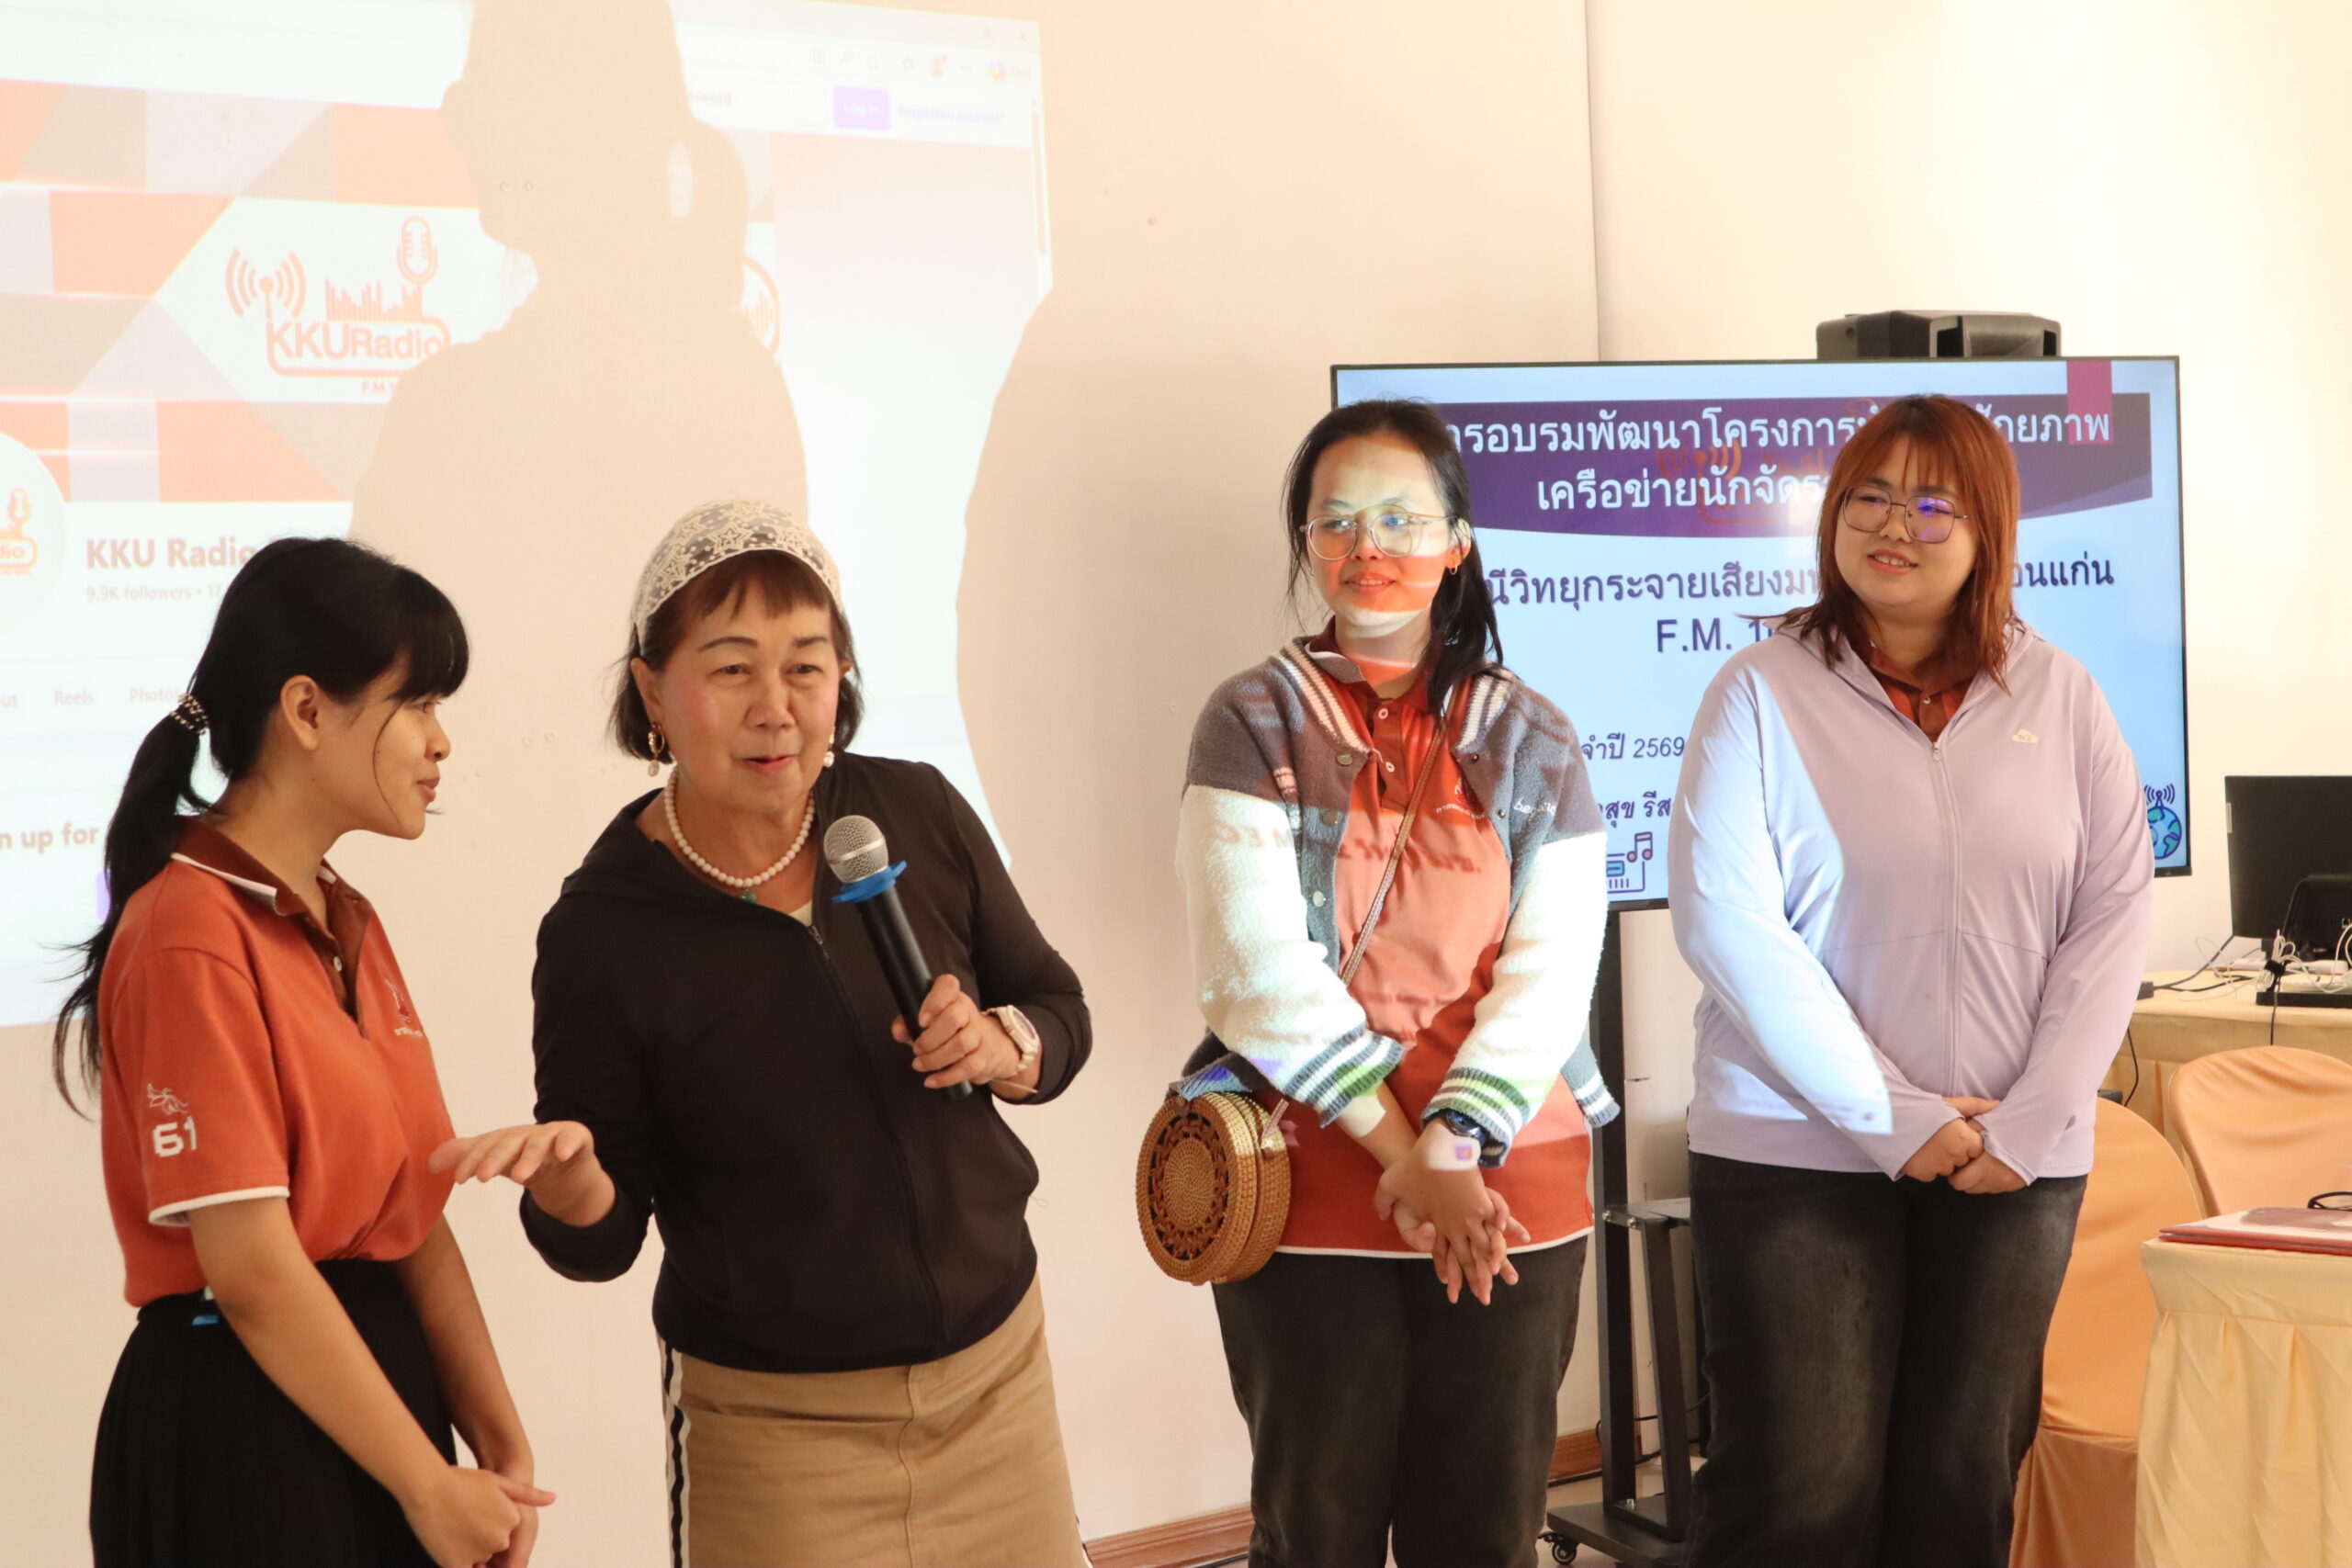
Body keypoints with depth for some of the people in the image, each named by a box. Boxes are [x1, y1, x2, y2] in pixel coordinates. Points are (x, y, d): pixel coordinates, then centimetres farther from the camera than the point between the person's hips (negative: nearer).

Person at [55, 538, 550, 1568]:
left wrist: (500, 1448, 0)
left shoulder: (348, 928, 11)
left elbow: (415, 1218, 7)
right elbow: (251, 1268, -19)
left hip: (377, 1386, 8)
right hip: (240, 1426, -8)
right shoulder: (193, 934, -16)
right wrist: (431, 1485, -14)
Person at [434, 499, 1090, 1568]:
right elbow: (604, 1239, -8)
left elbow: (1056, 1008, 7)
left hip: (1000, 1369, 4)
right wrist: (565, 1174, -30)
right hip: (776, 1424, -3)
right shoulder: (602, 928, -14)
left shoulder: (917, 815, -6)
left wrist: (1005, 1048, -15)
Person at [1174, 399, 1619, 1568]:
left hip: (1508, 1193, 2)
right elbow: (1259, 967, -10)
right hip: (1311, 1195, -2)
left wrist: (1452, 1151, -16)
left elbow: (1551, 972, -2)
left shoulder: (1531, 740, 7)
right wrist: (1400, 1155, -15)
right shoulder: (1254, 723, 0)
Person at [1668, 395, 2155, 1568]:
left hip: (2013, 1163, 3)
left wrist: (2031, 1123, -7)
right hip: (1797, 1157, -3)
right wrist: (1894, 1119, -13)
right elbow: (1728, 924, -10)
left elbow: (2114, 912, 3)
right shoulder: (1762, 692, -3)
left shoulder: (2058, 696, 6)